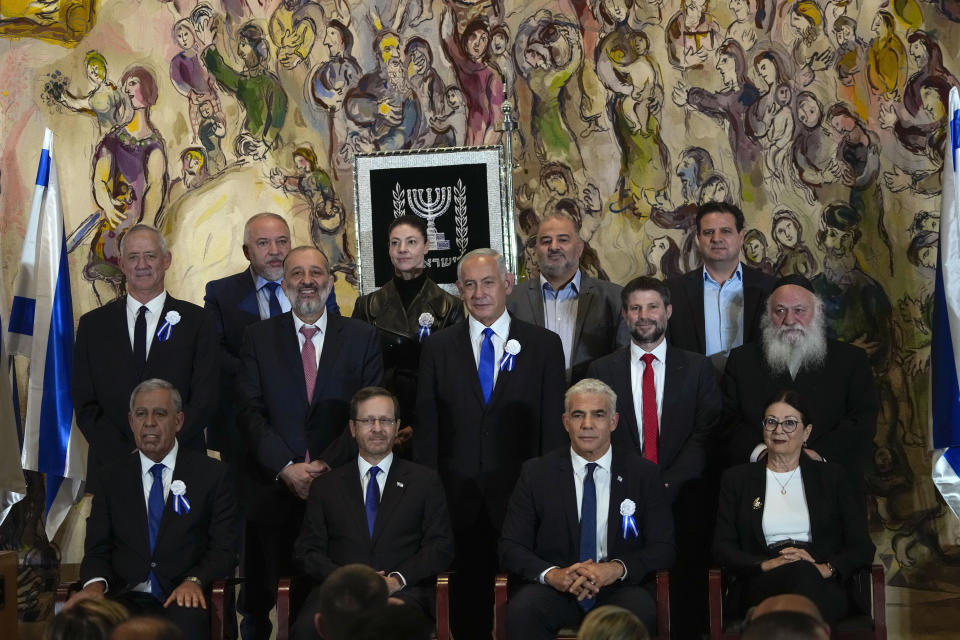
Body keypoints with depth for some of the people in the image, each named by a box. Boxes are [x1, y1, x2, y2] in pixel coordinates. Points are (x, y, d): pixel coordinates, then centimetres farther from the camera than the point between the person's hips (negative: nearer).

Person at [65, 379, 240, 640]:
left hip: (182, 598, -1)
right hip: (127, 596, 2)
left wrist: (194, 581, -16)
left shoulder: (211, 474, 9)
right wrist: (95, 583, -12)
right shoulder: (111, 477, 16)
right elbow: (97, 547, 11)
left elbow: (224, 548, 4)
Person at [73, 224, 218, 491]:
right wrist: (128, 454, -10)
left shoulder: (195, 321, 4)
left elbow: (205, 398, -2)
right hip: (111, 467, 1)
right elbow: (84, 403, 3)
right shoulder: (93, 325, 8)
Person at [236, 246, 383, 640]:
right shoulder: (258, 338, 7)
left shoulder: (362, 337, 7)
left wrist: (327, 464, -12)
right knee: (260, 601, 4)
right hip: (273, 488, 0)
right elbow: (249, 412, 0)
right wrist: (285, 467, -12)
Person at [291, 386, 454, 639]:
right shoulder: (325, 486, 20)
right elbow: (307, 550, 13)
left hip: (402, 591, -1)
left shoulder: (425, 481, 17)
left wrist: (397, 579, -9)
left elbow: (441, 546, 9)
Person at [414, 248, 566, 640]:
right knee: (467, 597, 7)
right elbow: (427, 427, 6)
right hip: (460, 500, 1)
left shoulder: (544, 345, 4)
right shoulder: (437, 348, 7)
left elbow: (554, 426, 2)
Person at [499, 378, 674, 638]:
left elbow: (663, 548, 3)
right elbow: (510, 548, 2)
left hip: (618, 589, 0)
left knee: (640, 612, -34)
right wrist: (552, 574, -19)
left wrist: (617, 569, -18)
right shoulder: (537, 473, 6)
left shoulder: (643, 473, 6)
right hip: (556, 588, 0)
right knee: (522, 610, -33)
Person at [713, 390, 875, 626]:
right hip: (764, 586, 0)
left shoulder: (831, 476, 19)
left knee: (806, 573, -39)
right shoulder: (737, 479, 19)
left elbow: (862, 547, 11)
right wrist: (767, 564, -11)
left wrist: (825, 568, -11)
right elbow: (722, 547, 9)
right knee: (800, 573, -37)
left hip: (824, 587, 0)